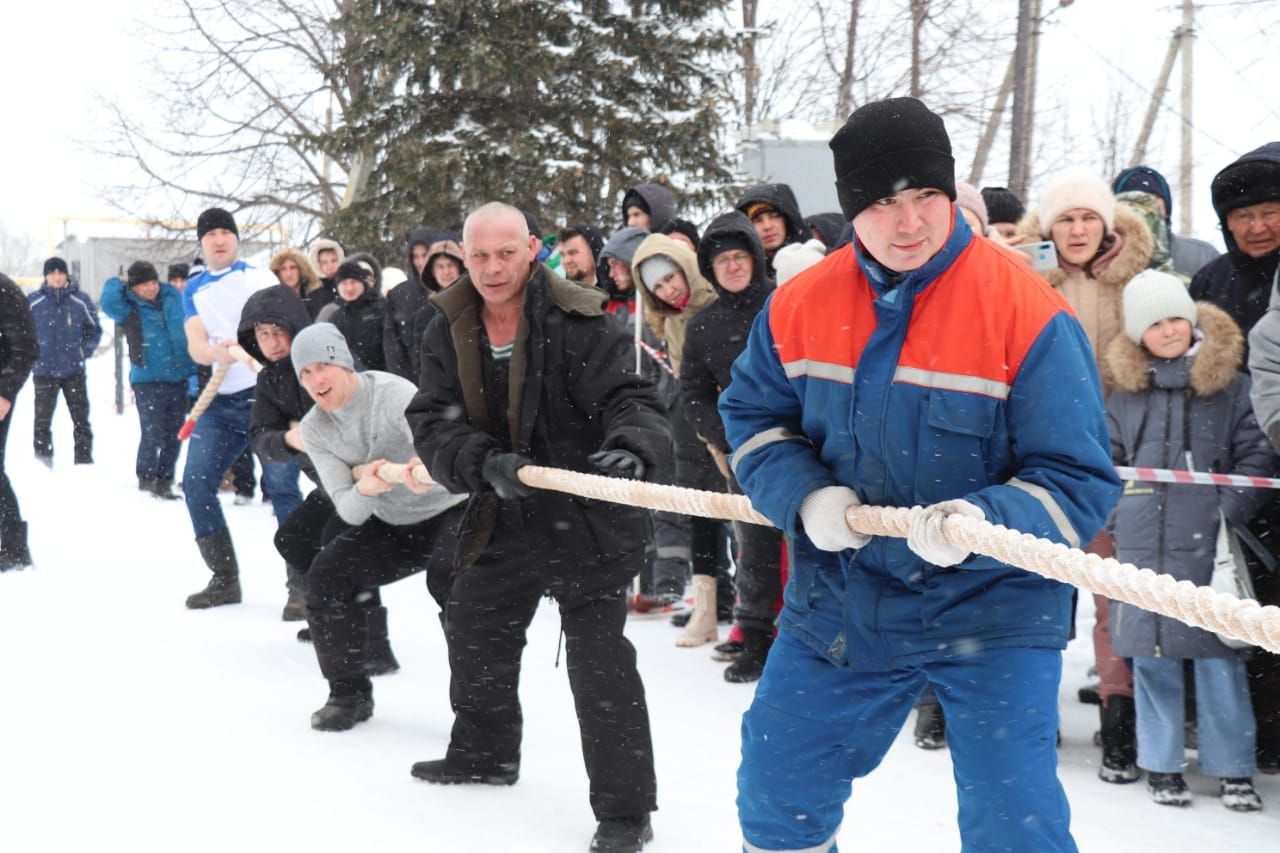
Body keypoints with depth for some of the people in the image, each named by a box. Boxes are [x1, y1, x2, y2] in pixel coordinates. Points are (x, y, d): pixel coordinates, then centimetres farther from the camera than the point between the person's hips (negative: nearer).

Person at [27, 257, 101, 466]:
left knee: (81, 419, 6)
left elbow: (94, 330, 10)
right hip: (44, 371, -1)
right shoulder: (33, 302, -3)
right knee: (42, 420, 1)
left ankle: (85, 461, 14)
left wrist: (83, 352, 1)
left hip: (74, 372, 1)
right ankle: (42, 463, 8)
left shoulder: (81, 300, -1)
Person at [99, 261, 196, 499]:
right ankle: (146, 479, 8)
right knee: (153, 433, -9)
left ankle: (164, 482, 22)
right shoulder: (129, 309, -5)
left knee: (174, 436, 10)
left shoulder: (172, 296, 7)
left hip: (179, 379, 5)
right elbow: (109, 303, -26)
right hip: (148, 381, -5)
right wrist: (119, 282, -8)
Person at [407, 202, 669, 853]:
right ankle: (484, 752, 47)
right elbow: (432, 422, -6)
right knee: (475, 633, 22)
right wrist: (485, 463, -25)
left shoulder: (579, 324, -16)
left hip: (587, 516, -6)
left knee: (600, 661, -8)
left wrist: (630, 449, -43)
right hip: (501, 521, 7)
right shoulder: (449, 334, 0)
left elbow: (630, 398, -20)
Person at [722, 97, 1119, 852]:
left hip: (990, 610, -4)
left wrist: (984, 523, -34)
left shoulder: (1028, 311, -17)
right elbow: (752, 414, 10)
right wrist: (805, 497, -10)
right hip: (839, 606, 4)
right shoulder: (800, 305, -3)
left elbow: (1079, 481, -14)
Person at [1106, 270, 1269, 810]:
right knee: (1152, 653, 5)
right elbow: (1106, 461, 18)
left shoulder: (1231, 386, 4)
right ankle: (1161, 763, 17)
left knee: (1218, 653, -2)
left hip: (1208, 541, -2)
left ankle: (1232, 767, 9)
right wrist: (1116, 513, 5)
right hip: (1142, 543, 2)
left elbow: (1256, 456, 2)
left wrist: (1232, 513, -9)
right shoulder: (1125, 395, 11)